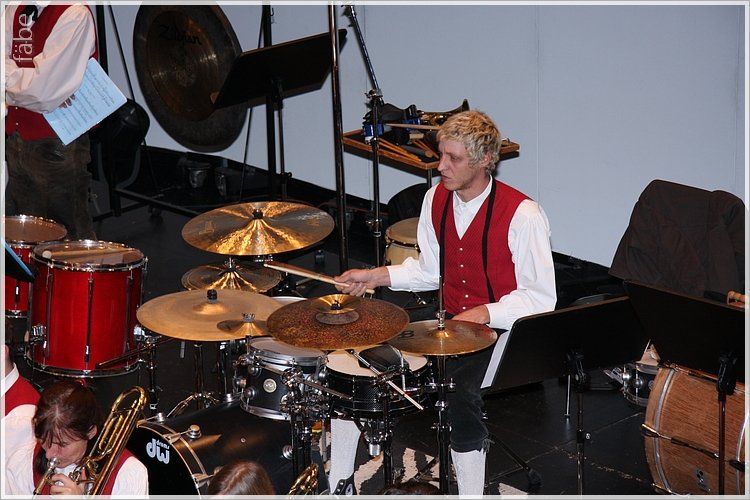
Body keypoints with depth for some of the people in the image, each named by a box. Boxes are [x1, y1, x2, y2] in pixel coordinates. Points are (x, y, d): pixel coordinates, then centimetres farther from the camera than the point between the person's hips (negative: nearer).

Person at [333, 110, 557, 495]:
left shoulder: (522, 215, -17)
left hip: (502, 330, -6)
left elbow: (540, 298, -13)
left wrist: (482, 314, -25)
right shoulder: (436, 198, 3)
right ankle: (337, 486, 9)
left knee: (461, 396, -36)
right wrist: (375, 277, 3)